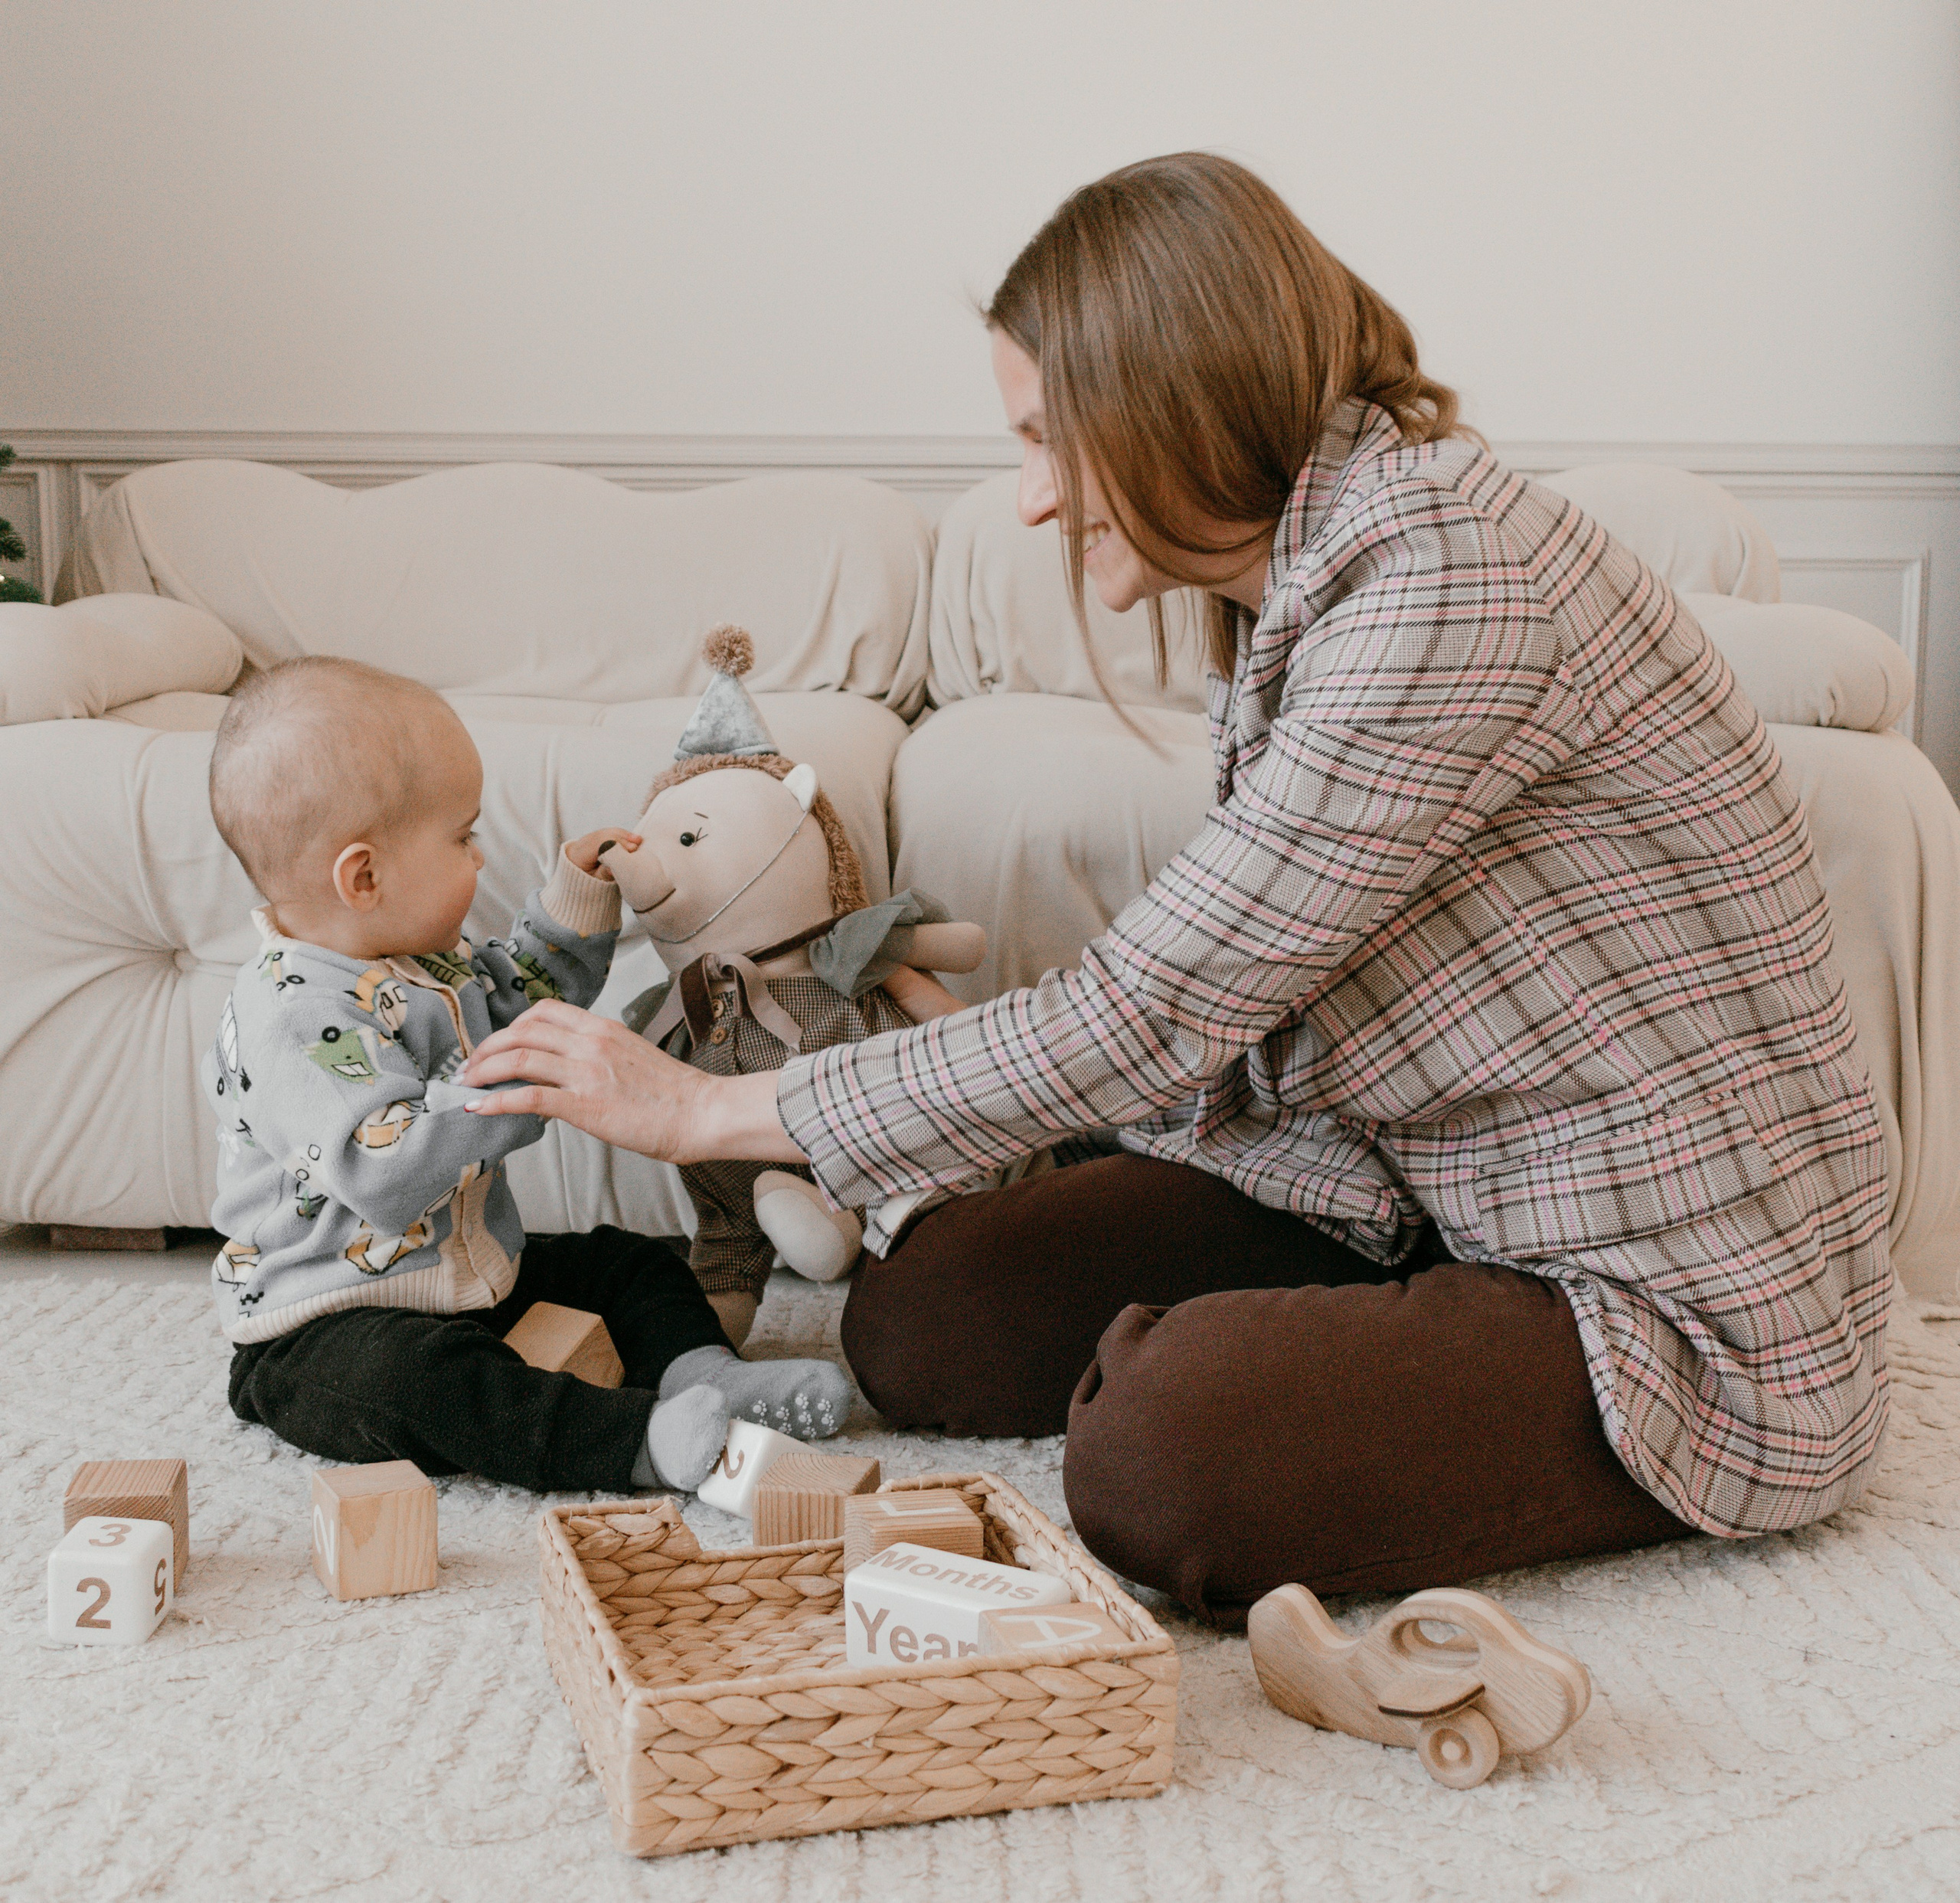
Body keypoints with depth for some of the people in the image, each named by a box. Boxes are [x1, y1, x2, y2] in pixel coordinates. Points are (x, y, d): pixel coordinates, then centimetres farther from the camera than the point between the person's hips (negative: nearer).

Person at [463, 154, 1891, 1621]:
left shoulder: (1443, 572, -23)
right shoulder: (1306, 584, 8)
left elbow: (1151, 1017, -24)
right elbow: (1225, 1019, 9)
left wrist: (706, 1110, -16)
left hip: (1687, 1308, -8)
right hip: (1436, 1205, 8)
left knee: (1165, 1455, -30)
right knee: (924, 1320, -1)